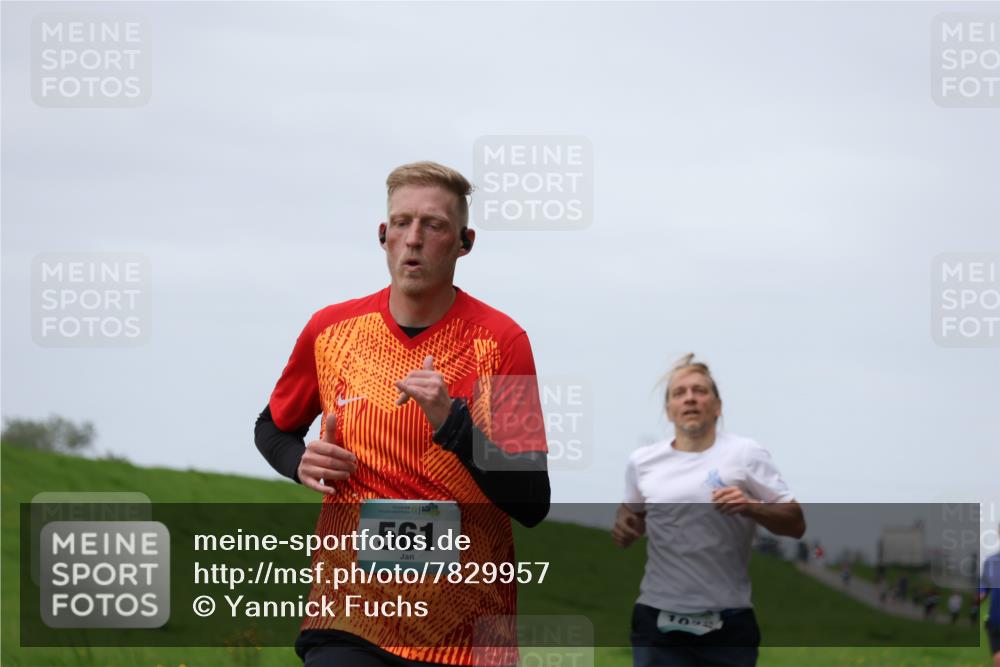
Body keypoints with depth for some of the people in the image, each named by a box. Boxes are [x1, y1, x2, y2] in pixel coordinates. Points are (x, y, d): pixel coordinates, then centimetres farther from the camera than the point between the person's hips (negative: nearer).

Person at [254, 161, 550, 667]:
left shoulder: (499, 340, -4)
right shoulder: (331, 330, 4)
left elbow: (532, 506, -10)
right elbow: (272, 428, 24)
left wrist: (451, 422, -23)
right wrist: (301, 462, 2)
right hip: (350, 606, 1)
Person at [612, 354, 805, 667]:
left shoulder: (745, 454, -2)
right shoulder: (642, 461, 7)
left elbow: (796, 524, -3)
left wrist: (751, 507, -21)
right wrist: (624, 527, 1)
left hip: (728, 623, -2)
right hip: (658, 621, 2)